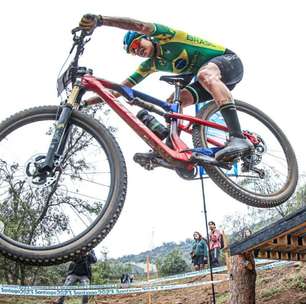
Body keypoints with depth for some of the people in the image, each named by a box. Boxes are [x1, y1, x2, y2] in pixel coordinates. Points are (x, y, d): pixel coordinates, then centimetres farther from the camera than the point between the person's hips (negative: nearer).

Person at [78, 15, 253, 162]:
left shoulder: (163, 36, -8)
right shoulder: (151, 65, 10)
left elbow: (139, 26, -28)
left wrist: (99, 20, -38)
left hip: (229, 61, -8)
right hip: (214, 83, 8)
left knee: (205, 74, -40)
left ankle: (238, 138, -54)